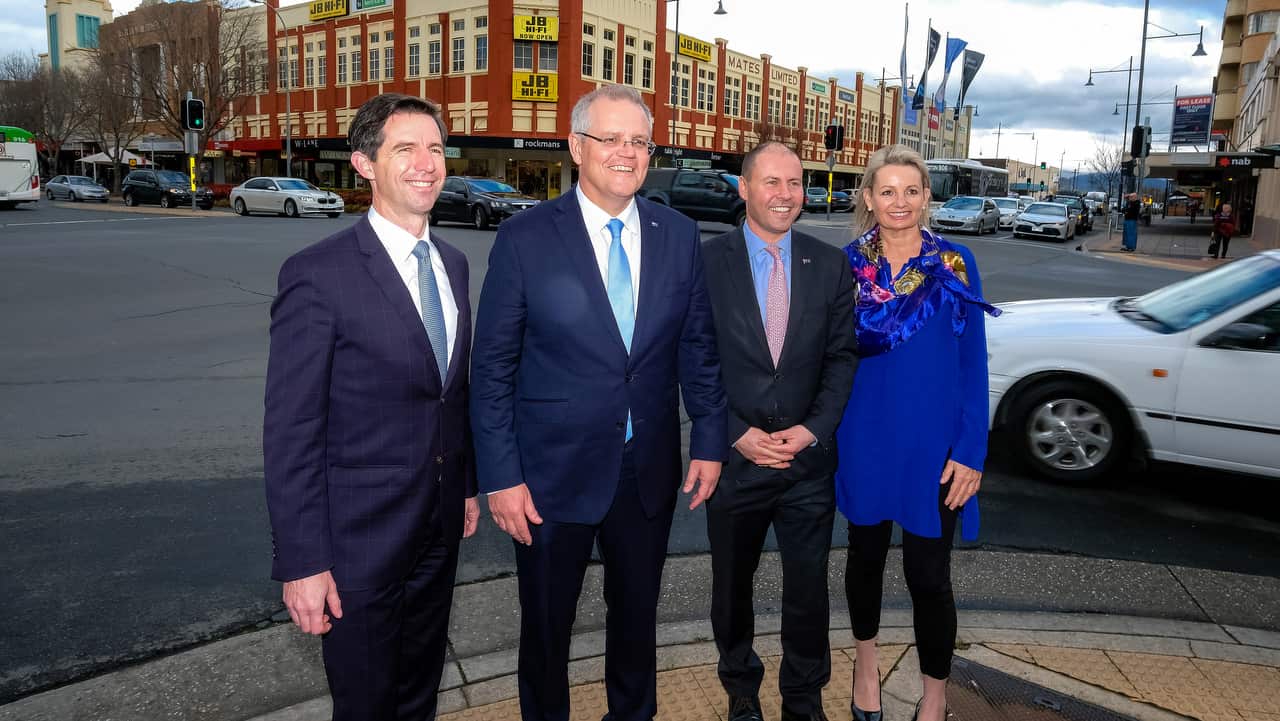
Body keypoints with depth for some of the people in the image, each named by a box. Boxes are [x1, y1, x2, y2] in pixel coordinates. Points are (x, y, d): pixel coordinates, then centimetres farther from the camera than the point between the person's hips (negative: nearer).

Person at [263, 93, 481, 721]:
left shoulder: (452, 263, 5)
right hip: (360, 538, -6)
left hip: (440, 528, 6)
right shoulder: (317, 274, -18)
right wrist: (301, 562, -17)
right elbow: (291, 431, -17)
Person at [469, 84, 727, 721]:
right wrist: (500, 477, -10)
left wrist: (710, 441, 4)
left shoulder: (679, 235, 0)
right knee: (546, 626, 15)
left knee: (637, 615, 21)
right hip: (553, 473, -3)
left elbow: (698, 347, 7)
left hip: (649, 473, 3)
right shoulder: (525, 238, -10)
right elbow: (492, 368, -8)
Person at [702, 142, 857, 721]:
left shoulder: (831, 265, 1)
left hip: (809, 458, 1)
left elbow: (842, 357, 1)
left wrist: (812, 430, -11)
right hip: (735, 455, -1)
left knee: (808, 587, 12)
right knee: (732, 584, 17)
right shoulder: (707, 261, -7)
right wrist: (737, 434, -13)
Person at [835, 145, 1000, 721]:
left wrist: (971, 451, -9)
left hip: (933, 441, -1)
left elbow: (973, 363, -4)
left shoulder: (955, 262, -4)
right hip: (865, 435, 2)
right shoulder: (848, 263, -1)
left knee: (928, 573, 4)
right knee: (867, 552, 18)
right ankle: (866, 660, 44)